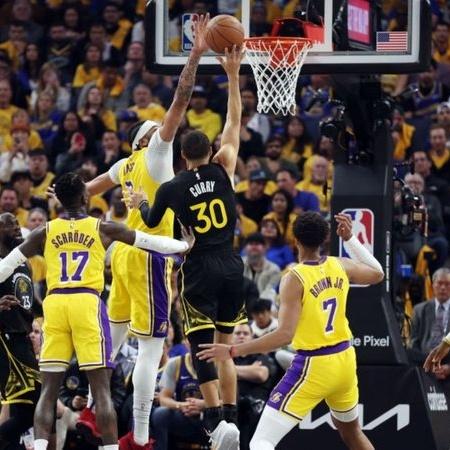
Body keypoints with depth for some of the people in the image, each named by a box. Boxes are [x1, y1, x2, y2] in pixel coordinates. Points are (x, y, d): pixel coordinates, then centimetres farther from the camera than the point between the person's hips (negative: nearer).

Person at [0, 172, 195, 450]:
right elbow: (149, 242, 16)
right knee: (101, 387, -2)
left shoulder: (45, 233, 12)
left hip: (54, 303, 2)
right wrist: (185, 245, 32)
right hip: (87, 303, -2)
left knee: (49, 389, 4)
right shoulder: (103, 229, 8)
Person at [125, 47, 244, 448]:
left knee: (201, 348, -3)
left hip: (199, 269, -3)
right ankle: (231, 417, 12)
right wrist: (233, 75, 6)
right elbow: (235, 120, 5)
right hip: (231, 267, 3)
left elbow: (152, 223, 12)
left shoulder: (171, 189, -5)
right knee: (224, 347, 14)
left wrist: (140, 203, 32)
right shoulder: (224, 170, -1)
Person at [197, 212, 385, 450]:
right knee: (351, 430, 32)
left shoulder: (295, 278, -16)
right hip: (344, 360, 7)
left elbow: (285, 335, -23)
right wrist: (350, 238, 24)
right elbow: (377, 274, 22)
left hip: (313, 367, -7)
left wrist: (233, 351, -21)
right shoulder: (340, 266, 1)